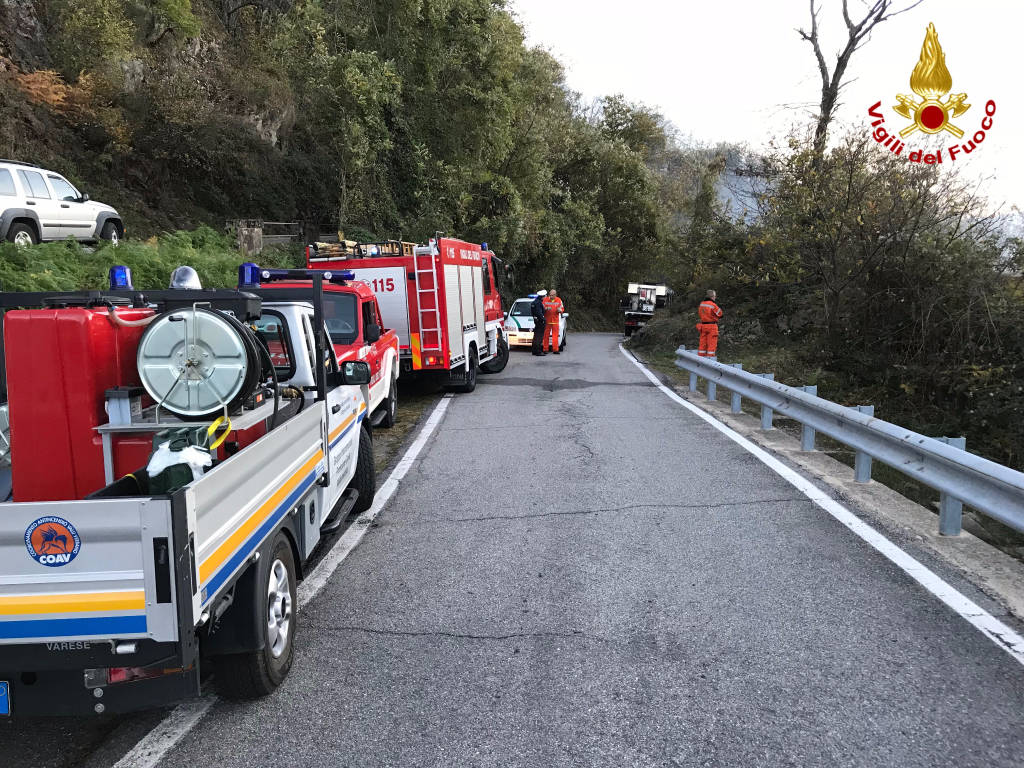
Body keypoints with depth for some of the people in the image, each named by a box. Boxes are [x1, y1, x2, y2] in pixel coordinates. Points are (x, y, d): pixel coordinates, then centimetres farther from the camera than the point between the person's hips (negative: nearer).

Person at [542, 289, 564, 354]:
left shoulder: (559, 300, 7)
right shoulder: (545, 300, 3)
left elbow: (562, 309, 11)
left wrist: (560, 310, -12)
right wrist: (546, 309, -16)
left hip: (555, 321, 1)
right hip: (547, 320, -1)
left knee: (555, 335, -1)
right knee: (546, 335, -3)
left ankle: (555, 349, 2)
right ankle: (545, 349, 2)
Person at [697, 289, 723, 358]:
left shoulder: (701, 304, 4)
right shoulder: (713, 305, -16)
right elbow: (719, 314, -4)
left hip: (703, 325, 6)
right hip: (712, 326, -6)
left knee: (703, 343, 12)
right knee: (712, 343, -1)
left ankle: (700, 358, 15)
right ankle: (710, 358, -1)